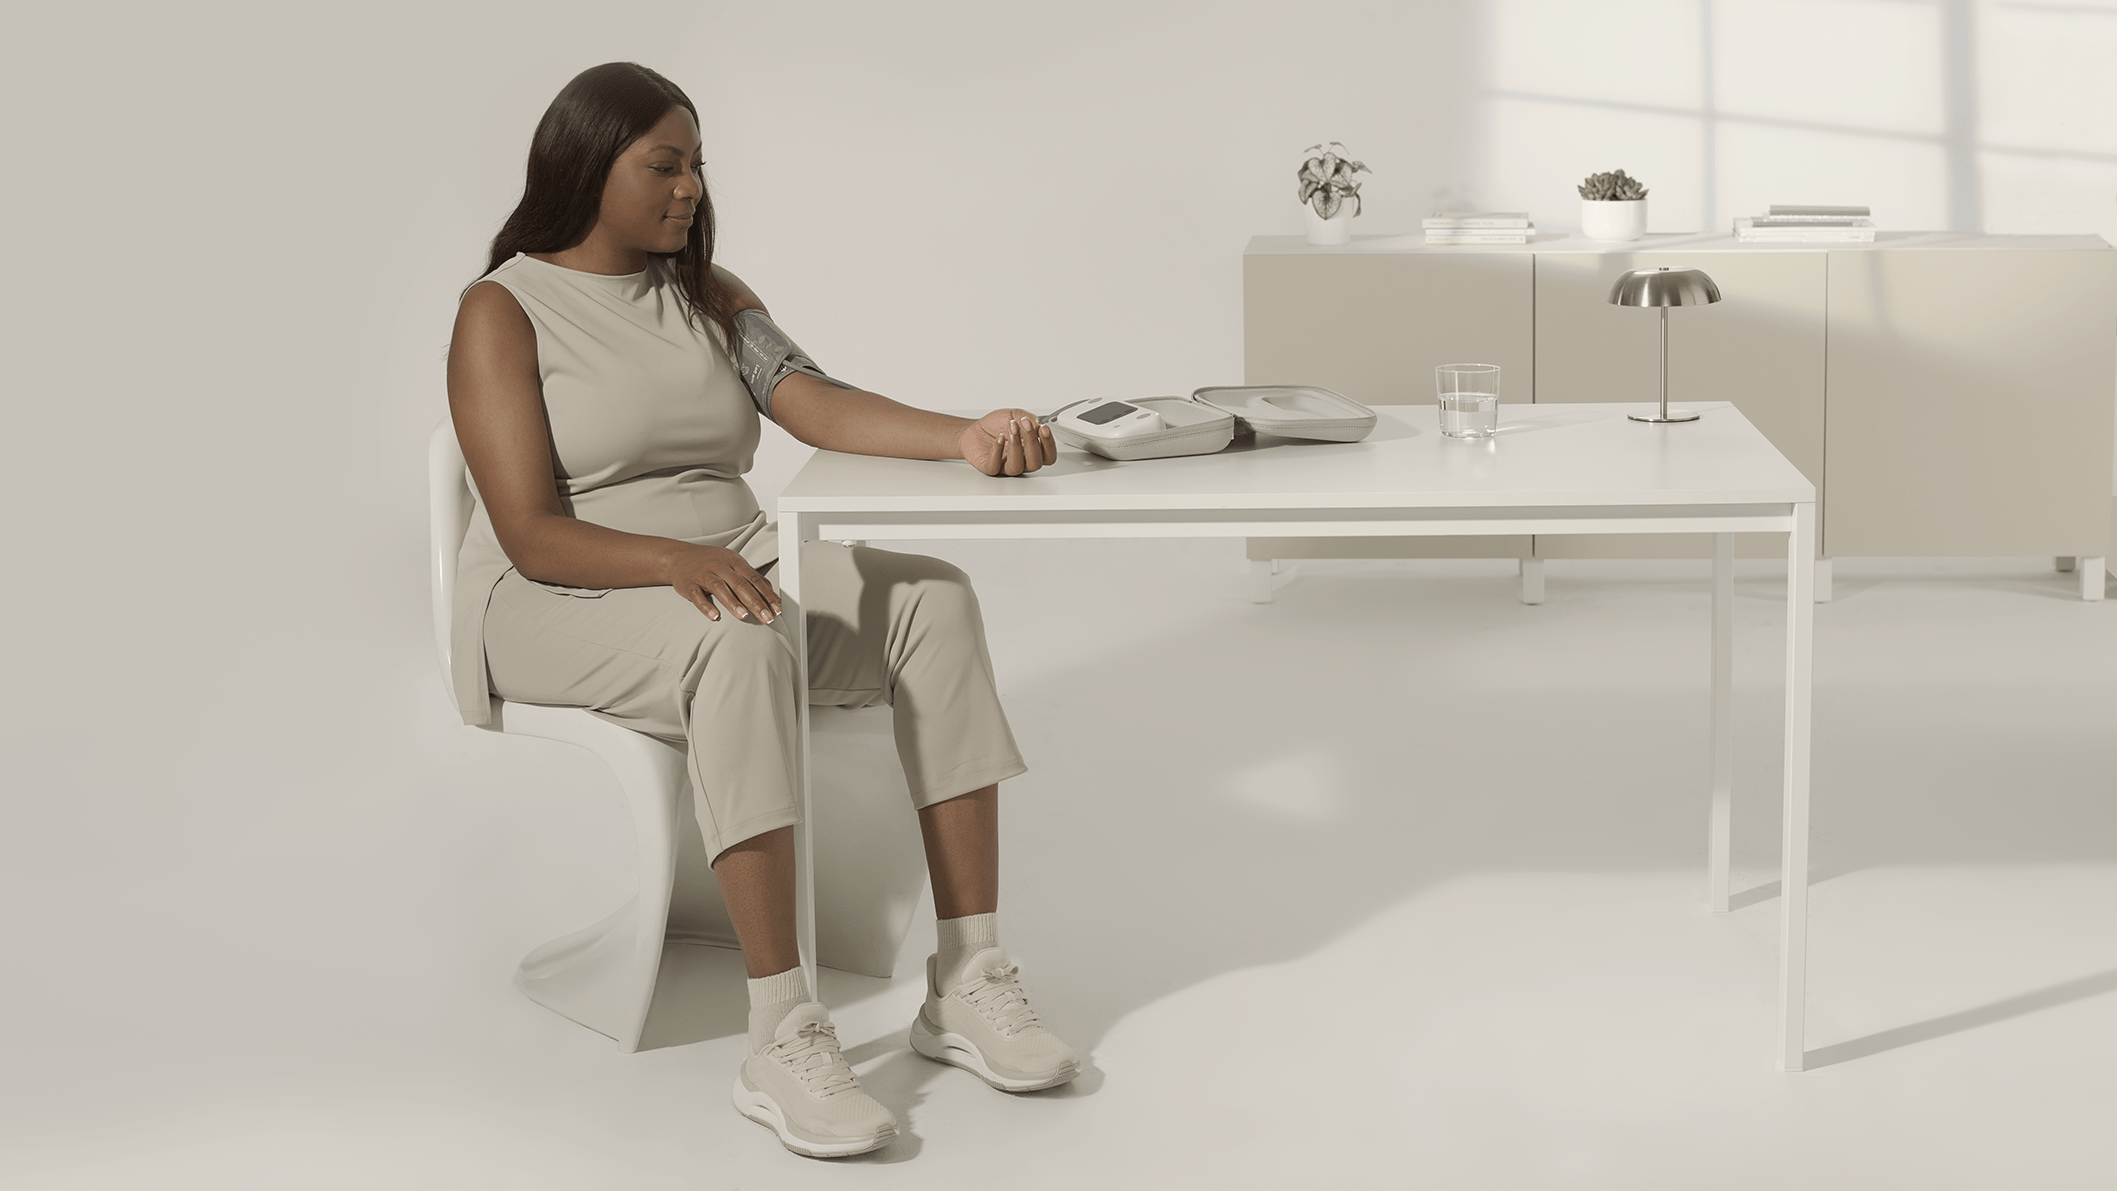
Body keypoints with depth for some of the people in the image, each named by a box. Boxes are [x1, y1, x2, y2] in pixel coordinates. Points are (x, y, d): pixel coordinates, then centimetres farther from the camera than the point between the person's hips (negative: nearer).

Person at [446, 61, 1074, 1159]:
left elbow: (818, 405, -5)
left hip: (725, 567, 6)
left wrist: (966, 438, -24)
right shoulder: (503, 312, -5)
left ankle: (966, 985, -23)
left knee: (931, 599, -20)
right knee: (737, 646, -38)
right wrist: (677, 561, -32)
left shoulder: (709, 296, 14)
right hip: (561, 606, -6)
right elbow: (530, 536, -14)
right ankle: (780, 1042, -40)